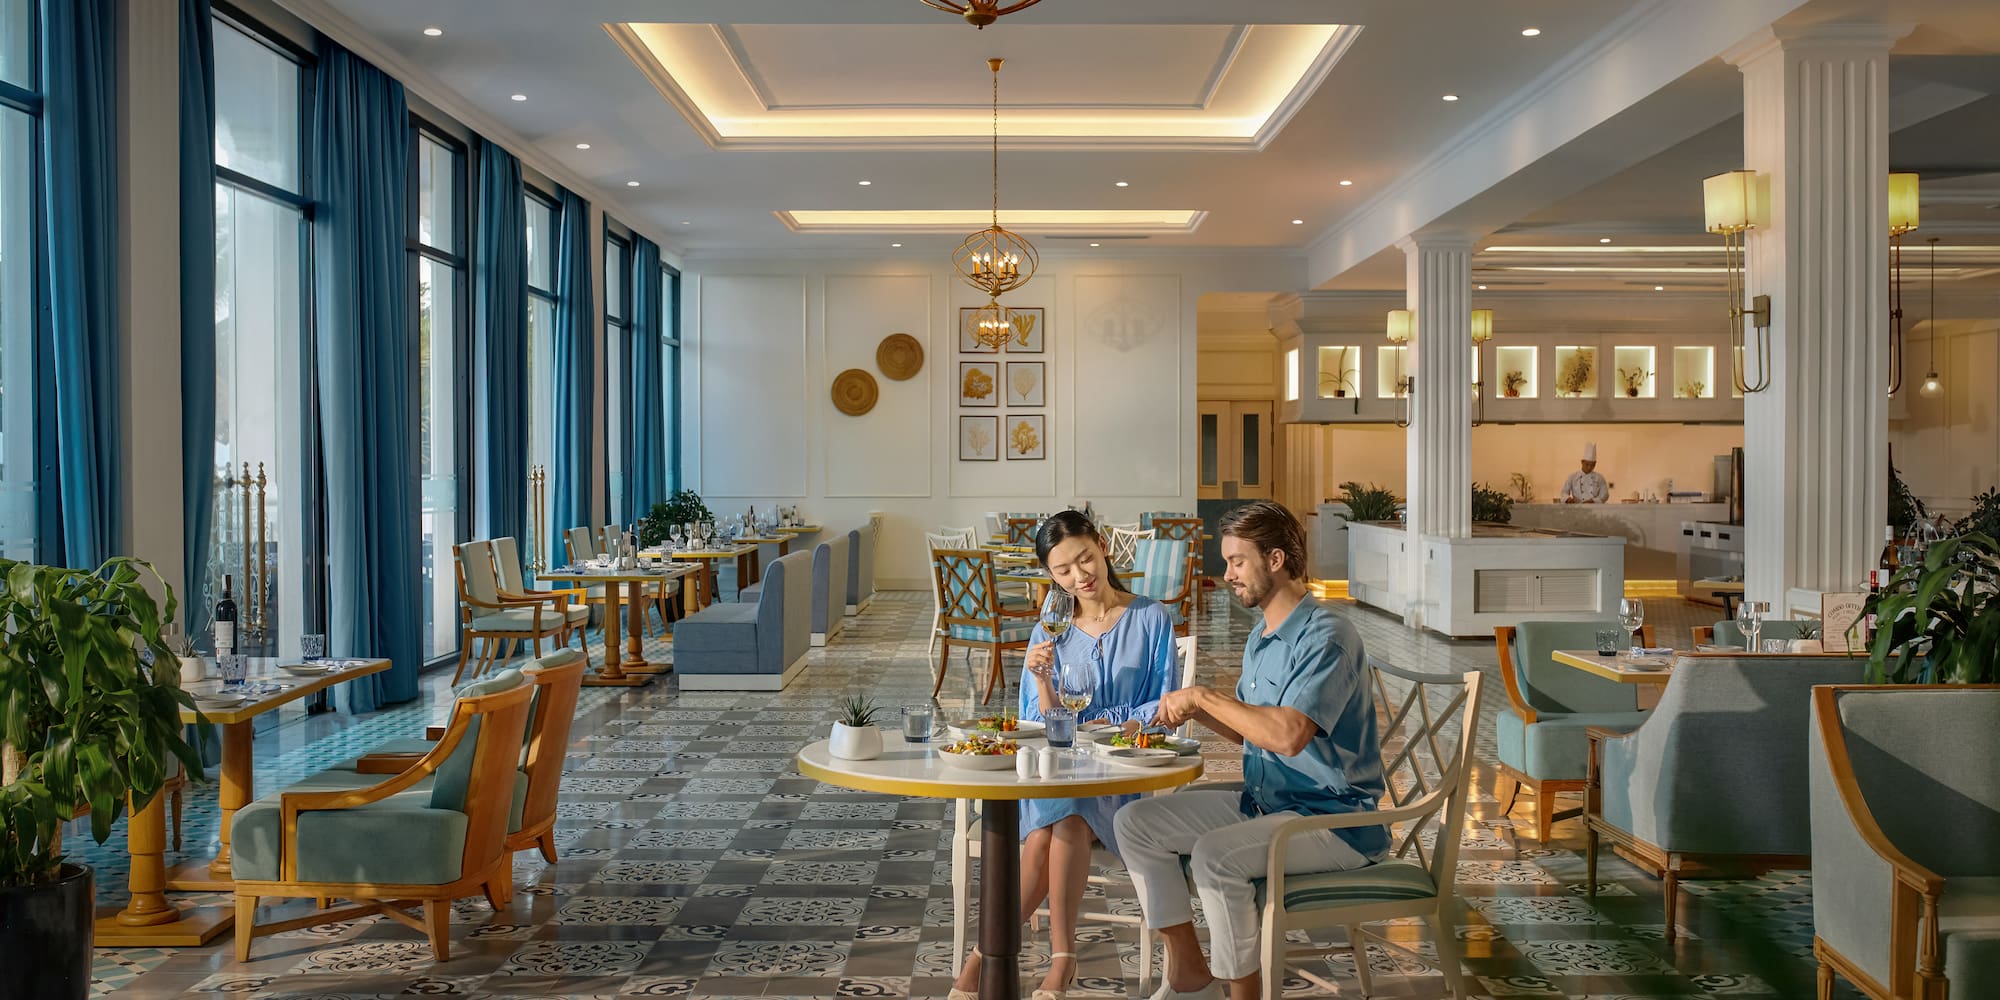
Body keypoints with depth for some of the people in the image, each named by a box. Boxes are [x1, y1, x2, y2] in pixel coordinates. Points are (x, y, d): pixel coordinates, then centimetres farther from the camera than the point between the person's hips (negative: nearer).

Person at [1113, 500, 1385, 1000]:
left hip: (1334, 818, -10)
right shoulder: (1261, 637, 12)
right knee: (1136, 822, 1)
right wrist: (1194, 708, 3)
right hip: (1263, 803, 10)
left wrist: (1205, 696, -21)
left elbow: (1287, 734, -31)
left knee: (1215, 855, -32)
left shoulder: (1326, 636, -19)